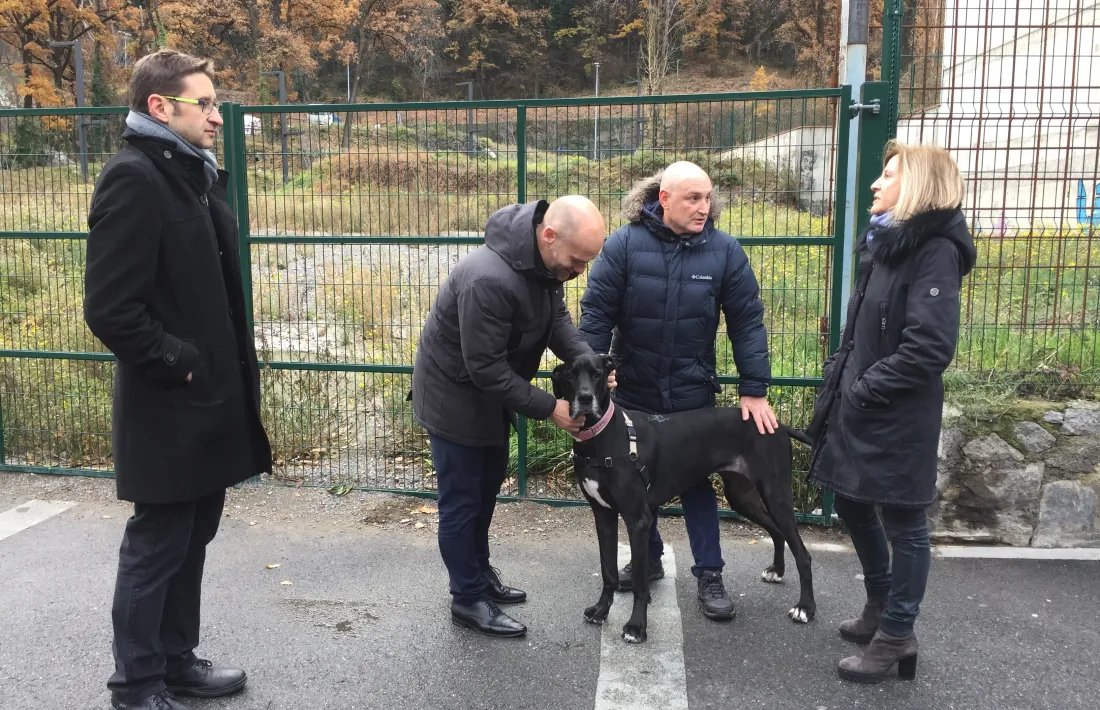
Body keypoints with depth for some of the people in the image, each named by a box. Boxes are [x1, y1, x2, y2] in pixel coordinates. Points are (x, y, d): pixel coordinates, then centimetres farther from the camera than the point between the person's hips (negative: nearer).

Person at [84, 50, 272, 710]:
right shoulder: (133, 177, -16)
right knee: (156, 547, 6)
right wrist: (179, 362, -15)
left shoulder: (200, 175, 13)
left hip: (212, 397, 9)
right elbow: (109, 308, -22)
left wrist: (236, 370, 12)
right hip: (168, 408, -9)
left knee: (192, 540, 19)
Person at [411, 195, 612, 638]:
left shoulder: (548, 261, -11)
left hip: (490, 394, 9)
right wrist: (549, 408, -26)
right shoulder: (489, 280, -38)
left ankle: (478, 573, 41)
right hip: (454, 398, -9)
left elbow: (557, 319, 0)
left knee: (488, 485, 22)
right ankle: (468, 600, 22)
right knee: (461, 500, 5)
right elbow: (486, 368, -32)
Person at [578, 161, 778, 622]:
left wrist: (754, 390, -8)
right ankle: (648, 558, 35)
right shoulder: (625, 244, -11)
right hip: (633, 393, 1)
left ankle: (709, 575, 23)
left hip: (694, 395, 0)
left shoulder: (724, 250, -8)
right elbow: (597, 311, -9)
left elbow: (747, 320, -5)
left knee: (697, 482, 9)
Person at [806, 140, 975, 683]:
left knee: (903, 524, 5)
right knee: (853, 506, 19)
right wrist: (838, 378, 8)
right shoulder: (886, 243, 13)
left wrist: (866, 391, -18)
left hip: (897, 418, -9)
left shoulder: (935, 250, -15)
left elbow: (930, 346, -23)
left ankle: (896, 635, 21)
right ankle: (880, 605, 39)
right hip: (858, 408, 9)